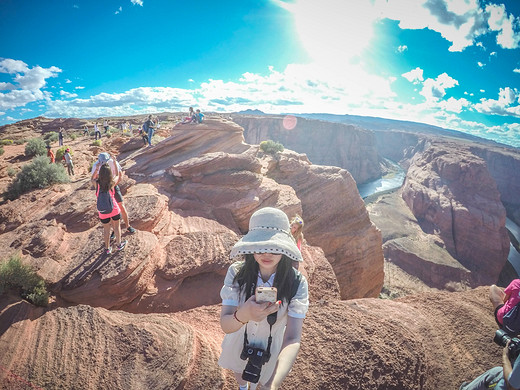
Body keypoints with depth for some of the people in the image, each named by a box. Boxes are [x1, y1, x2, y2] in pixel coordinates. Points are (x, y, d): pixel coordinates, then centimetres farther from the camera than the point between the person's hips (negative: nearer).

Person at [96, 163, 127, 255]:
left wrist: (97, 167, 6)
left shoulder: (97, 184, -18)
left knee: (106, 230, 19)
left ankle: (107, 248, 34)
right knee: (117, 227, 22)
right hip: (114, 209, -1)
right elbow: (117, 176, 3)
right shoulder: (112, 183, -18)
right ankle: (119, 244, 39)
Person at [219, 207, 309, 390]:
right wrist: (243, 316, -53)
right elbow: (225, 325, -28)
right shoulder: (236, 272, -27)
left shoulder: (297, 283, -30)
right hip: (238, 345, 1)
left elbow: (293, 339, -34)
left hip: (271, 351, 0)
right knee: (239, 374, 31)